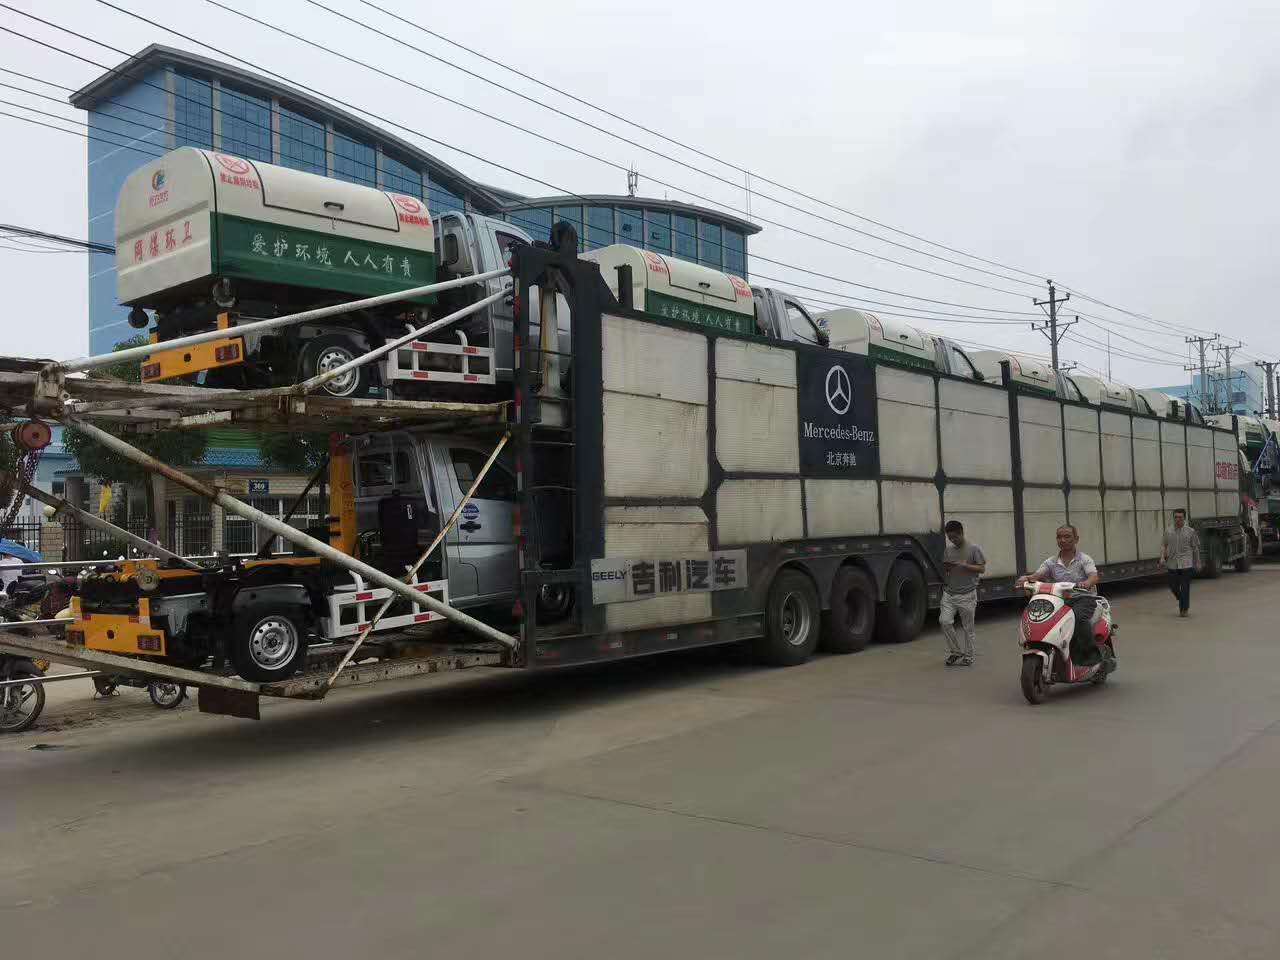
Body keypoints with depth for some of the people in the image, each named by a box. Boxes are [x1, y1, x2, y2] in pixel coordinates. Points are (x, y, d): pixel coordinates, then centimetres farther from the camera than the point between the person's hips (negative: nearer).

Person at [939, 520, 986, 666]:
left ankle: (968, 657, 18)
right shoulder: (948, 549, 10)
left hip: (967, 595, -4)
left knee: (968, 628, 4)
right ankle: (955, 651, 8)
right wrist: (946, 567, -5)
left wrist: (964, 565, -19)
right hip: (949, 594, 4)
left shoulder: (973, 548, -4)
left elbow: (982, 568, -6)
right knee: (944, 621, -10)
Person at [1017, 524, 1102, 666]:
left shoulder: (1084, 559, 4)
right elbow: (1037, 575, -2)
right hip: (1061, 600, 3)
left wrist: (1087, 583, -38)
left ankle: (1092, 653, -19)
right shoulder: (1051, 562, 13)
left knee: (1078, 616, -36)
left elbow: (1094, 576, -14)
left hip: (1084, 598, -3)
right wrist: (1026, 578, -26)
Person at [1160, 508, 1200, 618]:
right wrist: (1162, 557, -4)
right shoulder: (1168, 532, 5)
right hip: (1172, 564, 2)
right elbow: (1163, 545, 11)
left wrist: (1197, 562, 8)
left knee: (1185, 587, -3)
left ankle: (1185, 609, 9)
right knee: (1173, 587, 7)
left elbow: (1195, 548, 7)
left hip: (1186, 564, -2)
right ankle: (1181, 601, 36)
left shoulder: (1190, 532, 1)